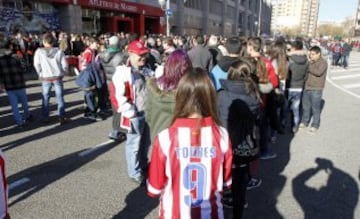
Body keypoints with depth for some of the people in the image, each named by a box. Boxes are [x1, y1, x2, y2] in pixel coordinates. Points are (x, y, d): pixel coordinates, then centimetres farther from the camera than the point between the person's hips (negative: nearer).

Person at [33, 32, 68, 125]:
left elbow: (37, 65, -1)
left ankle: (45, 117, 21)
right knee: (60, 97, 8)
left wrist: (41, 74, 14)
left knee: (45, 98, 14)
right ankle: (61, 117, 8)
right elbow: (65, 65, -5)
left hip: (45, 78, 0)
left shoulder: (39, 51, -7)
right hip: (58, 77, 0)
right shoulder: (59, 51, -7)